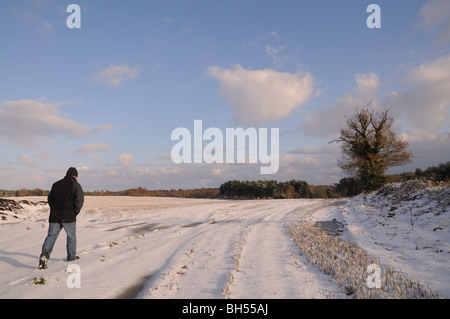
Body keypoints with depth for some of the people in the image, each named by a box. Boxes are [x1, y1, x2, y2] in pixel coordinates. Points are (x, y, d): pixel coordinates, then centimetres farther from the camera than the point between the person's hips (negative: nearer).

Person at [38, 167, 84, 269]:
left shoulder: (56, 184, 13)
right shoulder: (76, 186, -3)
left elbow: (50, 199, 16)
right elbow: (79, 201, -11)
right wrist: (75, 213, 2)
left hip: (55, 216, 4)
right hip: (69, 217, -3)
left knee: (51, 236, 3)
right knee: (71, 237, 13)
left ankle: (44, 256, -15)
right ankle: (71, 256, 23)